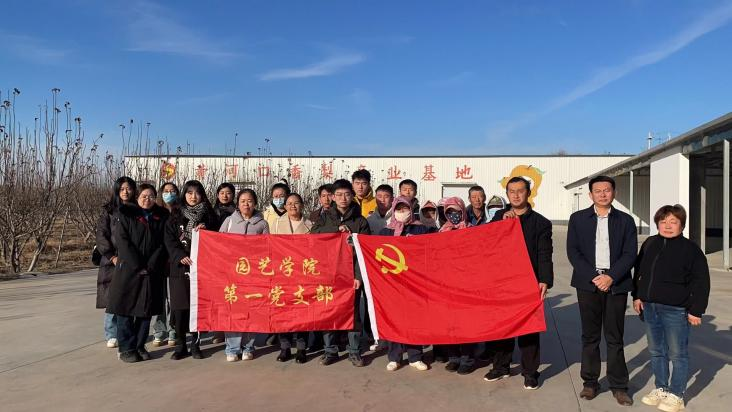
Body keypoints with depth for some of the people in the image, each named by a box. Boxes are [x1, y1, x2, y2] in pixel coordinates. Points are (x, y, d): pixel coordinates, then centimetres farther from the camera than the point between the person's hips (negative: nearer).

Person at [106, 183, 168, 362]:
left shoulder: (161, 217, 8)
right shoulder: (126, 215, 3)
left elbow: (162, 245, 2)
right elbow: (122, 241, -7)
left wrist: (151, 266, -10)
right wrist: (138, 266, -14)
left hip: (152, 272, 2)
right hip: (128, 270, -2)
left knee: (146, 309, 5)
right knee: (126, 309, 0)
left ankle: (140, 346, 16)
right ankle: (126, 348, 8)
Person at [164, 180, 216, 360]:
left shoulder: (208, 215, 9)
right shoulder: (176, 215, 8)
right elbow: (169, 240, -1)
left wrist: (205, 230, -10)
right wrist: (180, 256, -15)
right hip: (180, 267, 0)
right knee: (180, 308, 1)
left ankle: (195, 345, 12)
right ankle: (180, 346, 12)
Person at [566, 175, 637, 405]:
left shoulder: (625, 221, 8)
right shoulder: (578, 219, 7)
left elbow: (630, 254, 1)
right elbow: (573, 251, 0)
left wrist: (611, 277, -12)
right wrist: (593, 276, -11)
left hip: (616, 284, 0)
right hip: (587, 283, 0)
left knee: (615, 338, 5)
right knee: (590, 336, 7)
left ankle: (619, 386, 15)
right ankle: (590, 382, 17)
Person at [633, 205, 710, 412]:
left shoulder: (691, 249, -8)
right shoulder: (649, 244, 7)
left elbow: (701, 282, -8)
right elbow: (639, 272, 16)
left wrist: (696, 310, -10)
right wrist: (637, 296, 11)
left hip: (676, 310, -5)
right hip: (650, 307, 6)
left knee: (677, 354, 4)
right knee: (656, 351, 15)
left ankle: (676, 395, 17)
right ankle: (661, 388, 30)